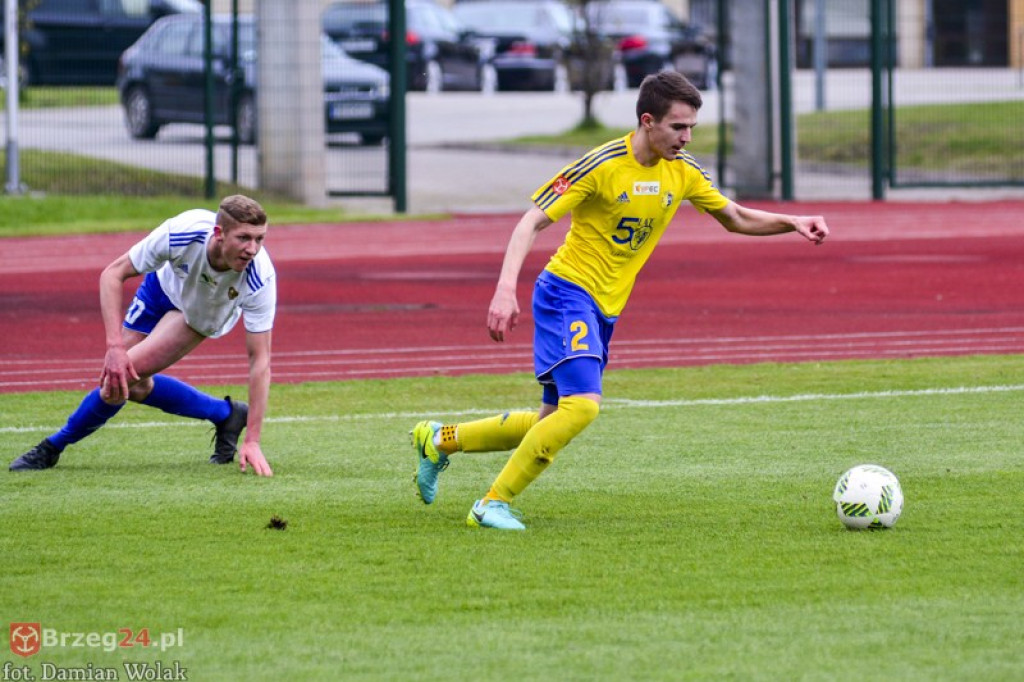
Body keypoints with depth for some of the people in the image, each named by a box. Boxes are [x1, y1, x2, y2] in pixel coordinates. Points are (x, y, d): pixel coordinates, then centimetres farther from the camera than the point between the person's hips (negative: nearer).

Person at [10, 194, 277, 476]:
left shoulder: (260, 278, -41)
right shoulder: (182, 232, -41)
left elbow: (260, 358, -33)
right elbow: (113, 273, -28)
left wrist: (252, 441, -36)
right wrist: (115, 346, -40)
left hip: (202, 316, -2)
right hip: (165, 284, 2)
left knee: (128, 371, -19)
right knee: (136, 387, 8)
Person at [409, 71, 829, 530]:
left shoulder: (683, 171, 2)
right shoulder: (602, 166, -17)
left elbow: (736, 219, 15)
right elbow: (532, 221, -16)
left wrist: (793, 223, -3)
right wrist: (506, 289, -29)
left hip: (604, 310, 8)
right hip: (567, 291, -8)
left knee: (554, 421, 11)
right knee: (583, 404, -25)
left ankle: (440, 440, 31)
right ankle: (493, 504, -14)